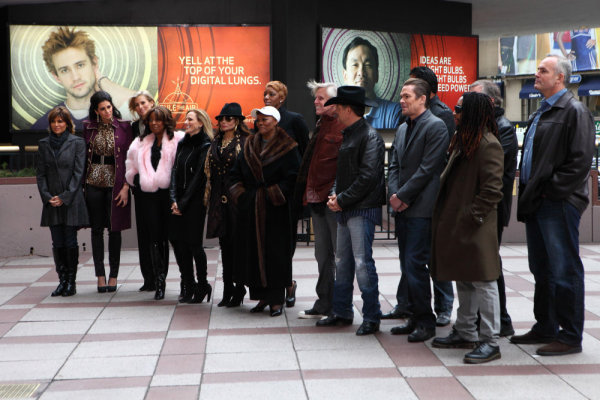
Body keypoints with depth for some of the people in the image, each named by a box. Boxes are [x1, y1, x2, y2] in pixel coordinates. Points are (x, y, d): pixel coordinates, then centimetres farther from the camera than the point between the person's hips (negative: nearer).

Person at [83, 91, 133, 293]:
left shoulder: (124, 127, -1)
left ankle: (113, 276, 10)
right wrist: (82, 182, 1)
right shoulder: (88, 127, 5)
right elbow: (84, 156, 8)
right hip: (94, 181, 2)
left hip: (115, 182, -2)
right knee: (96, 229, 4)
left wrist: (126, 187, -9)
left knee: (114, 229, 2)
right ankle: (100, 275, 10)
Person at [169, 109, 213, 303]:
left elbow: (199, 176, -11)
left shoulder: (205, 146, -7)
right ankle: (188, 286, 13)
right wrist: (174, 199, -1)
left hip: (195, 201, -6)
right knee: (177, 240, 3)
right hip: (179, 202, 7)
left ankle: (202, 286, 10)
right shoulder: (182, 144, 14)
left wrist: (183, 203, -11)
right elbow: (175, 171, 10)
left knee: (194, 243, -5)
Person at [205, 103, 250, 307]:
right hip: (220, 199, 6)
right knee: (224, 244, 8)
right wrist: (209, 197, 13)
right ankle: (228, 290, 13)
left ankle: (239, 289, 4)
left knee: (236, 242, -5)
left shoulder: (245, 142, -3)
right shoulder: (215, 143, 15)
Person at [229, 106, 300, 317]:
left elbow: (292, 178, -11)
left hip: (275, 212, -5)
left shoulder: (287, 148, -3)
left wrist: (274, 196, -16)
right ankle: (262, 296, 15)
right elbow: (236, 173, 15)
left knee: (275, 253, -3)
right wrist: (241, 195, 2)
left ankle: (276, 299, 3)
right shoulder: (249, 146, 13)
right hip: (250, 210, 5)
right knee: (252, 252, 5)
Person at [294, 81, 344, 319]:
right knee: (322, 254, 15)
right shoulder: (320, 126, 17)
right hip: (316, 199, 9)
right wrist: (306, 193, 16)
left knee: (340, 254, 0)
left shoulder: (343, 127, -11)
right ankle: (324, 304, 24)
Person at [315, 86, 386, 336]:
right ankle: (341, 312, 23)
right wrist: (334, 195, 3)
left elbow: (368, 177, -19)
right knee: (342, 262, 13)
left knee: (362, 263, -8)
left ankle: (371, 317, 1)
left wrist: (342, 200, -15)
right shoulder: (347, 135, 17)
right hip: (345, 210, 9)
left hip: (362, 210, -9)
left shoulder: (369, 136, -12)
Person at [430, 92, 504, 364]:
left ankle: (490, 342, 3)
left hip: (476, 230, -10)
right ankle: (465, 333, 29)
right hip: (456, 225, 10)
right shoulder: (463, 141, 15)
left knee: (483, 284, -4)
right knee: (463, 281, 17)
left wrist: (472, 217, -18)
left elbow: (492, 190, -20)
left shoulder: (488, 145, -16)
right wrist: (449, 215, 14)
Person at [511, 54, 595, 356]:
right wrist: (528, 195, 13)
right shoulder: (541, 114, 19)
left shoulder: (574, 112, -10)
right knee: (541, 270, 15)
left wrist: (551, 191, -17)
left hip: (559, 205, -10)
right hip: (536, 204, 10)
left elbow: (580, 161, -17)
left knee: (564, 271, -4)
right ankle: (545, 328, 26)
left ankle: (571, 337, 4)